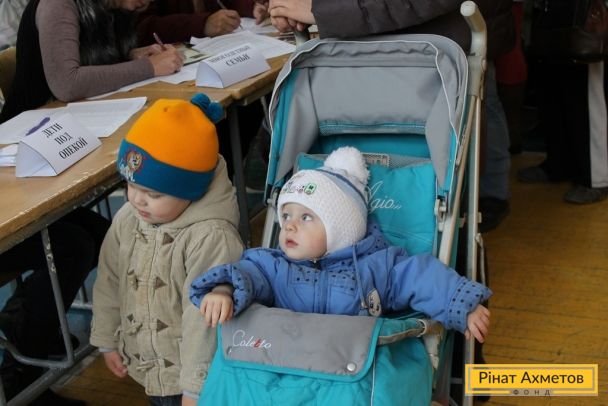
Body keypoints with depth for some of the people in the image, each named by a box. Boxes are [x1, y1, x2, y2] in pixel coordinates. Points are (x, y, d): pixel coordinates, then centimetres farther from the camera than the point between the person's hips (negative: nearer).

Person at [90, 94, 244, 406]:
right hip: (144, 367, 6)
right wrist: (107, 339, 13)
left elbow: (204, 317, -26)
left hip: (188, 374, -6)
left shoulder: (210, 238, -28)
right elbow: (109, 280, 7)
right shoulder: (127, 219, -7)